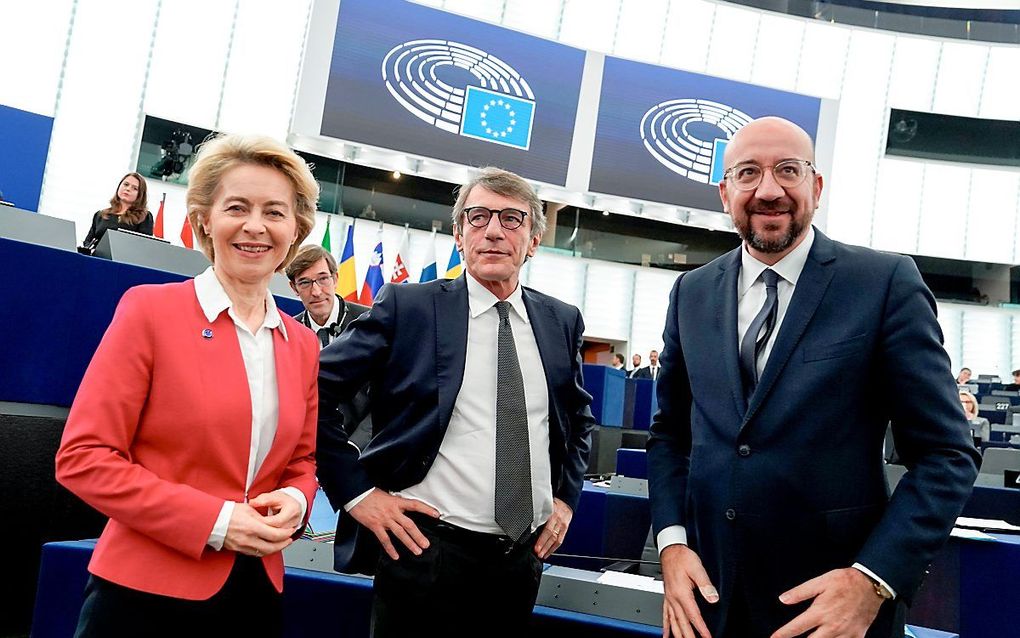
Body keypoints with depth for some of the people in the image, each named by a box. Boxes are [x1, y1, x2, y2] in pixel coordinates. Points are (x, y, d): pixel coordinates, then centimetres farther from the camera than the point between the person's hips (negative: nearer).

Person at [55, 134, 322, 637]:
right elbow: (83, 456, -11)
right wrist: (214, 521, -17)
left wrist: (294, 501, -8)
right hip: (145, 592, -5)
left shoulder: (303, 344, 6)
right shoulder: (150, 309, -8)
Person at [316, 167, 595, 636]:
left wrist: (566, 496, 10)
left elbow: (580, 417, 21)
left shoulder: (562, 321, 6)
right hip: (426, 549, -4)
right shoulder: (407, 306, -7)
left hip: (525, 557, 4)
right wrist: (356, 491, -10)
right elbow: (315, 389, -7)